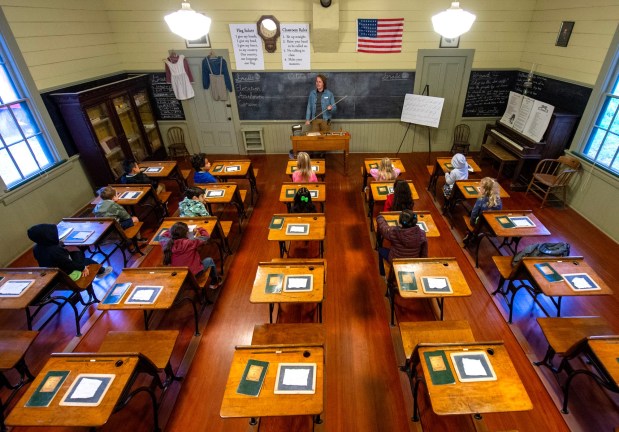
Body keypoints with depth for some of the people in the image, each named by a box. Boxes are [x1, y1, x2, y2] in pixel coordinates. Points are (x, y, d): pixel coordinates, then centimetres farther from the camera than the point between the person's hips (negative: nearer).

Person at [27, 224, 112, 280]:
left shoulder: (36, 248, -11)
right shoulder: (55, 250, -39)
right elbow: (68, 263, -28)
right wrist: (83, 267, -12)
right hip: (69, 275, -8)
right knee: (88, 261, 14)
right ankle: (101, 271, 41)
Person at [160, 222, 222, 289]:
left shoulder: (168, 244, -13)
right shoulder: (190, 243, -26)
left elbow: (163, 236, 11)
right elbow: (205, 237, -11)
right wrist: (199, 229, 6)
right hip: (193, 274, -5)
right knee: (209, 260, 20)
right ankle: (214, 283, 41)